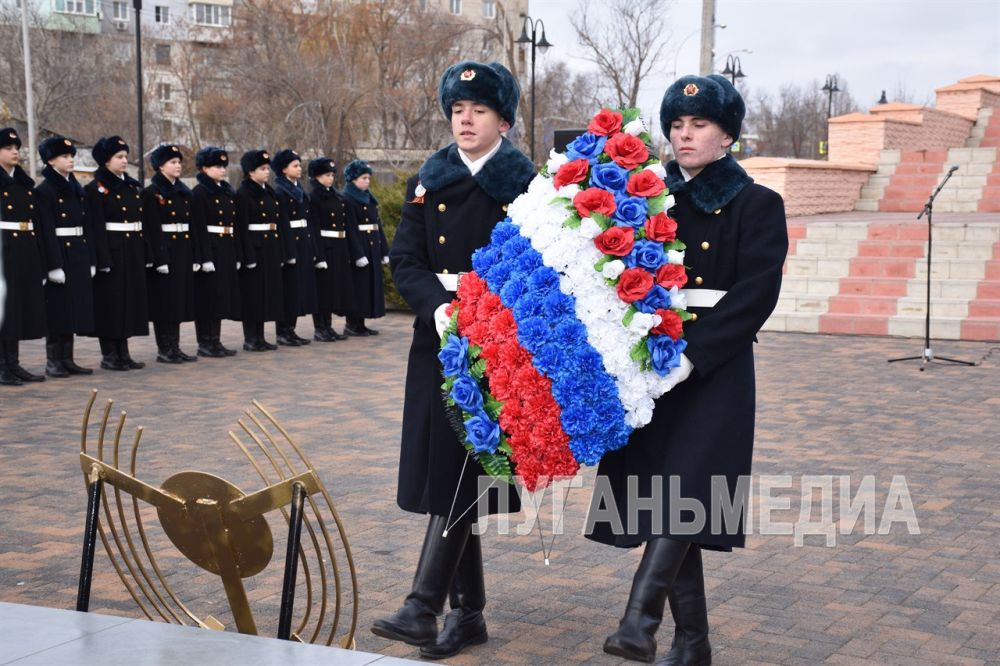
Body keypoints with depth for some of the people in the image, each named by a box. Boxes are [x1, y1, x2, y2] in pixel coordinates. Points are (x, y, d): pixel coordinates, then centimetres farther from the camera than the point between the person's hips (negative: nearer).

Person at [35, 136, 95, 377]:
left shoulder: (77, 189, 14)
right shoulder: (45, 191, -7)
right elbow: (47, 231, -13)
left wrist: (91, 260, 9)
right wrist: (54, 265, -18)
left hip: (79, 255, 7)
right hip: (59, 255, -7)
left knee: (74, 307, 8)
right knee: (58, 309, -2)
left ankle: (67, 359, 15)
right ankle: (53, 361, 5)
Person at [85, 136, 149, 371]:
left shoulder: (133, 187, 15)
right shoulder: (96, 189, -6)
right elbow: (97, 227, -13)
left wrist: (145, 254, 10)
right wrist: (103, 260, -19)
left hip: (133, 252, 7)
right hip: (111, 252, -7)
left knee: (131, 299, 8)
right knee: (110, 301, -2)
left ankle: (123, 353, 15)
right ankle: (109, 355, 6)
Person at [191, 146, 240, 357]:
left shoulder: (229, 192, 15)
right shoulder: (199, 192, -7)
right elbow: (199, 227, -14)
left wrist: (237, 255, 11)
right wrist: (205, 258, -19)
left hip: (227, 250, 7)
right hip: (209, 249, -7)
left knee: (222, 294, 9)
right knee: (207, 296, -2)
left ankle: (216, 340, 15)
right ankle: (204, 343, 4)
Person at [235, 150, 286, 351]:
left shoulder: (270, 193, 15)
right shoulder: (243, 194, -9)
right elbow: (242, 227, -15)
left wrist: (280, 253, 12)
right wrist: (248, 256, -20)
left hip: (271, 249, 8)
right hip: (254, 249, -8)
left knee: (268, 291, 9)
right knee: (252, 293, -3)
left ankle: (260, 337, 15)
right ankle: (250, 339, 4)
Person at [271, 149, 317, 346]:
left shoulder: (300, 191, 17)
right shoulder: (280, 192, -9)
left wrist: (312, 249, 14)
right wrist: (288, 251, -22)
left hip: (304, 243, 8)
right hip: (289, 243, -8)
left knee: (301, 286, 8)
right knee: (289, 287, -5)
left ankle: (290, 329, 15)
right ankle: (282, 332, 1)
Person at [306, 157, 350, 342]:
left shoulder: (337, 197, 15)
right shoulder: (314, 198, -8)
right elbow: (314, 228, -15)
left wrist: (347, 252, 11)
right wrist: (319, 255, -21)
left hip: (339, 249, 7)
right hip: (323, 248, -7)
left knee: (335, 286, 9)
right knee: (322, 287, -3)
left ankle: (328, 327, 17)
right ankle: (319, 329, 4)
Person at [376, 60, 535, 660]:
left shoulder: (524, 184, -1)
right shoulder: (429, 182, 9)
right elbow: (406, 261, 2)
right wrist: (441, 308, -15)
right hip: (438, 344, 5)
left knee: (460, 472, -11)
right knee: (448, 477, 6)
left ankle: (424, 607, -13)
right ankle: (469, 612, 16)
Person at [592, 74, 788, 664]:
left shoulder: (757, 205, -1)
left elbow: (755, 295, -11)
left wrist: (691, 354, -19)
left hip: (714, 372, -4)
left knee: (684, 490, -18)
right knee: (663, 499, 4)